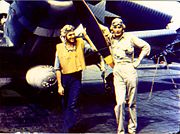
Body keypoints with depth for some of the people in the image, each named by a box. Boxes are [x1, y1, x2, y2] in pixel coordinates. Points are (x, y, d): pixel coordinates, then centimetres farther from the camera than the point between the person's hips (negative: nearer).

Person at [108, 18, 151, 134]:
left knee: (132, 102, 7)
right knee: (120, 103, -10)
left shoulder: (130, 38, -1)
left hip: (130, 70, -1)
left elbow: (146, 46, 5)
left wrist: (138, 61, 0)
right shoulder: (110, 39, 7)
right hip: (117, 72, 1)